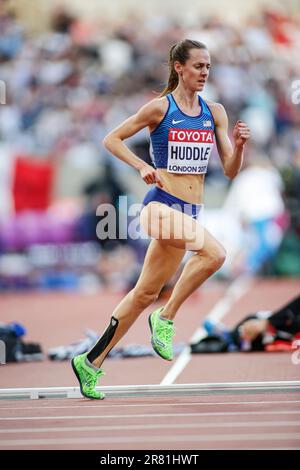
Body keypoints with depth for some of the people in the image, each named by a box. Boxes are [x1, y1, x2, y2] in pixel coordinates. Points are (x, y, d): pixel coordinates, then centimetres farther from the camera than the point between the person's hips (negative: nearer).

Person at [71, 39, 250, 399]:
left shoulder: (215, 112, 10)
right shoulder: (160, 108, -4)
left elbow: (230, 170, 9)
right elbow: (111, 139, 1)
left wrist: (239, 145, -11)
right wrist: (141, 166, -13)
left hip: (191, 211, 6)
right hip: (162, 205, -6)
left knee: (146, 292, 10)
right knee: (214, 253, -30)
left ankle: (92, 362, 20)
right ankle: (165, 317, -13)